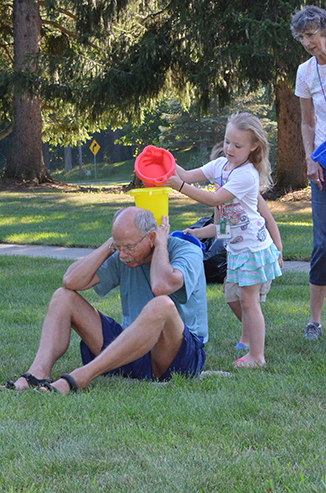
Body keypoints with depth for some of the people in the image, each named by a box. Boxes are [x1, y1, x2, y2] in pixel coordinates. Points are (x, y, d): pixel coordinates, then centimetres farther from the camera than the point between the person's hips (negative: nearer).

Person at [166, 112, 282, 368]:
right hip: (236, 243, 8)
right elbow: (189, 175, 3)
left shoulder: (247, 175, -20)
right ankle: (252, 349, 19)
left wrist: (180, 187, -33)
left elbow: (215, 199, -26)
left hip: (252, 244, -8)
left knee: (248, 299, -6)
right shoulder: (221, 164, 7)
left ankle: (257, 356, 0)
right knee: (243, 299, 11)